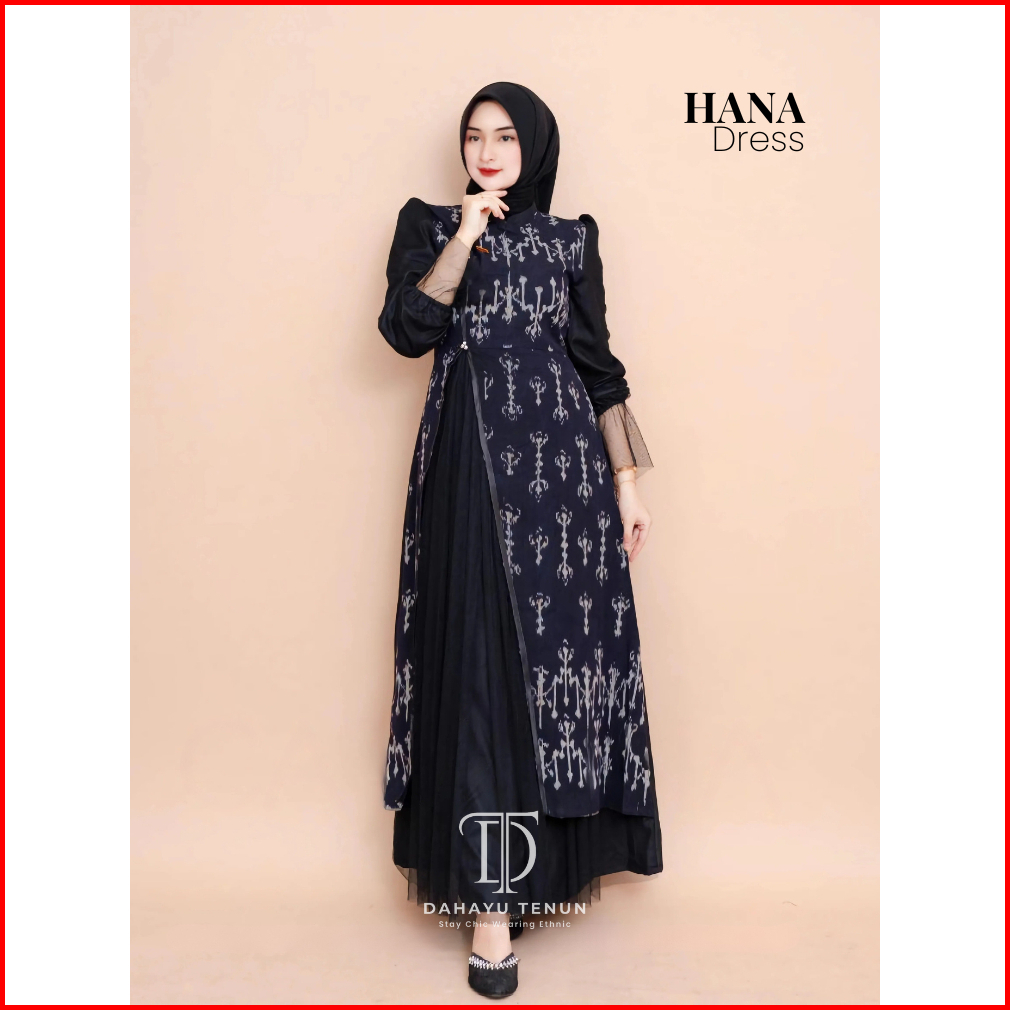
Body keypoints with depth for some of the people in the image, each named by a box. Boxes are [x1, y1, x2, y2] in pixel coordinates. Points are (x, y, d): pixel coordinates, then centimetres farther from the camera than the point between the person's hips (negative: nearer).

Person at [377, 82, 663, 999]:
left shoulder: (569, 238, 14)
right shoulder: (430, 226, 12)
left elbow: (598, 364, 11)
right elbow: (406, 330, -4)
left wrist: (627, 478, 5)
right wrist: (464, 239, -8)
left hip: (563, 457, 2)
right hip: (471, 460, -1)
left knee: (562, 644, 1)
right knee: (484, 657, -6)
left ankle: (555, 856, 21)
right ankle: (492, 898, 0)